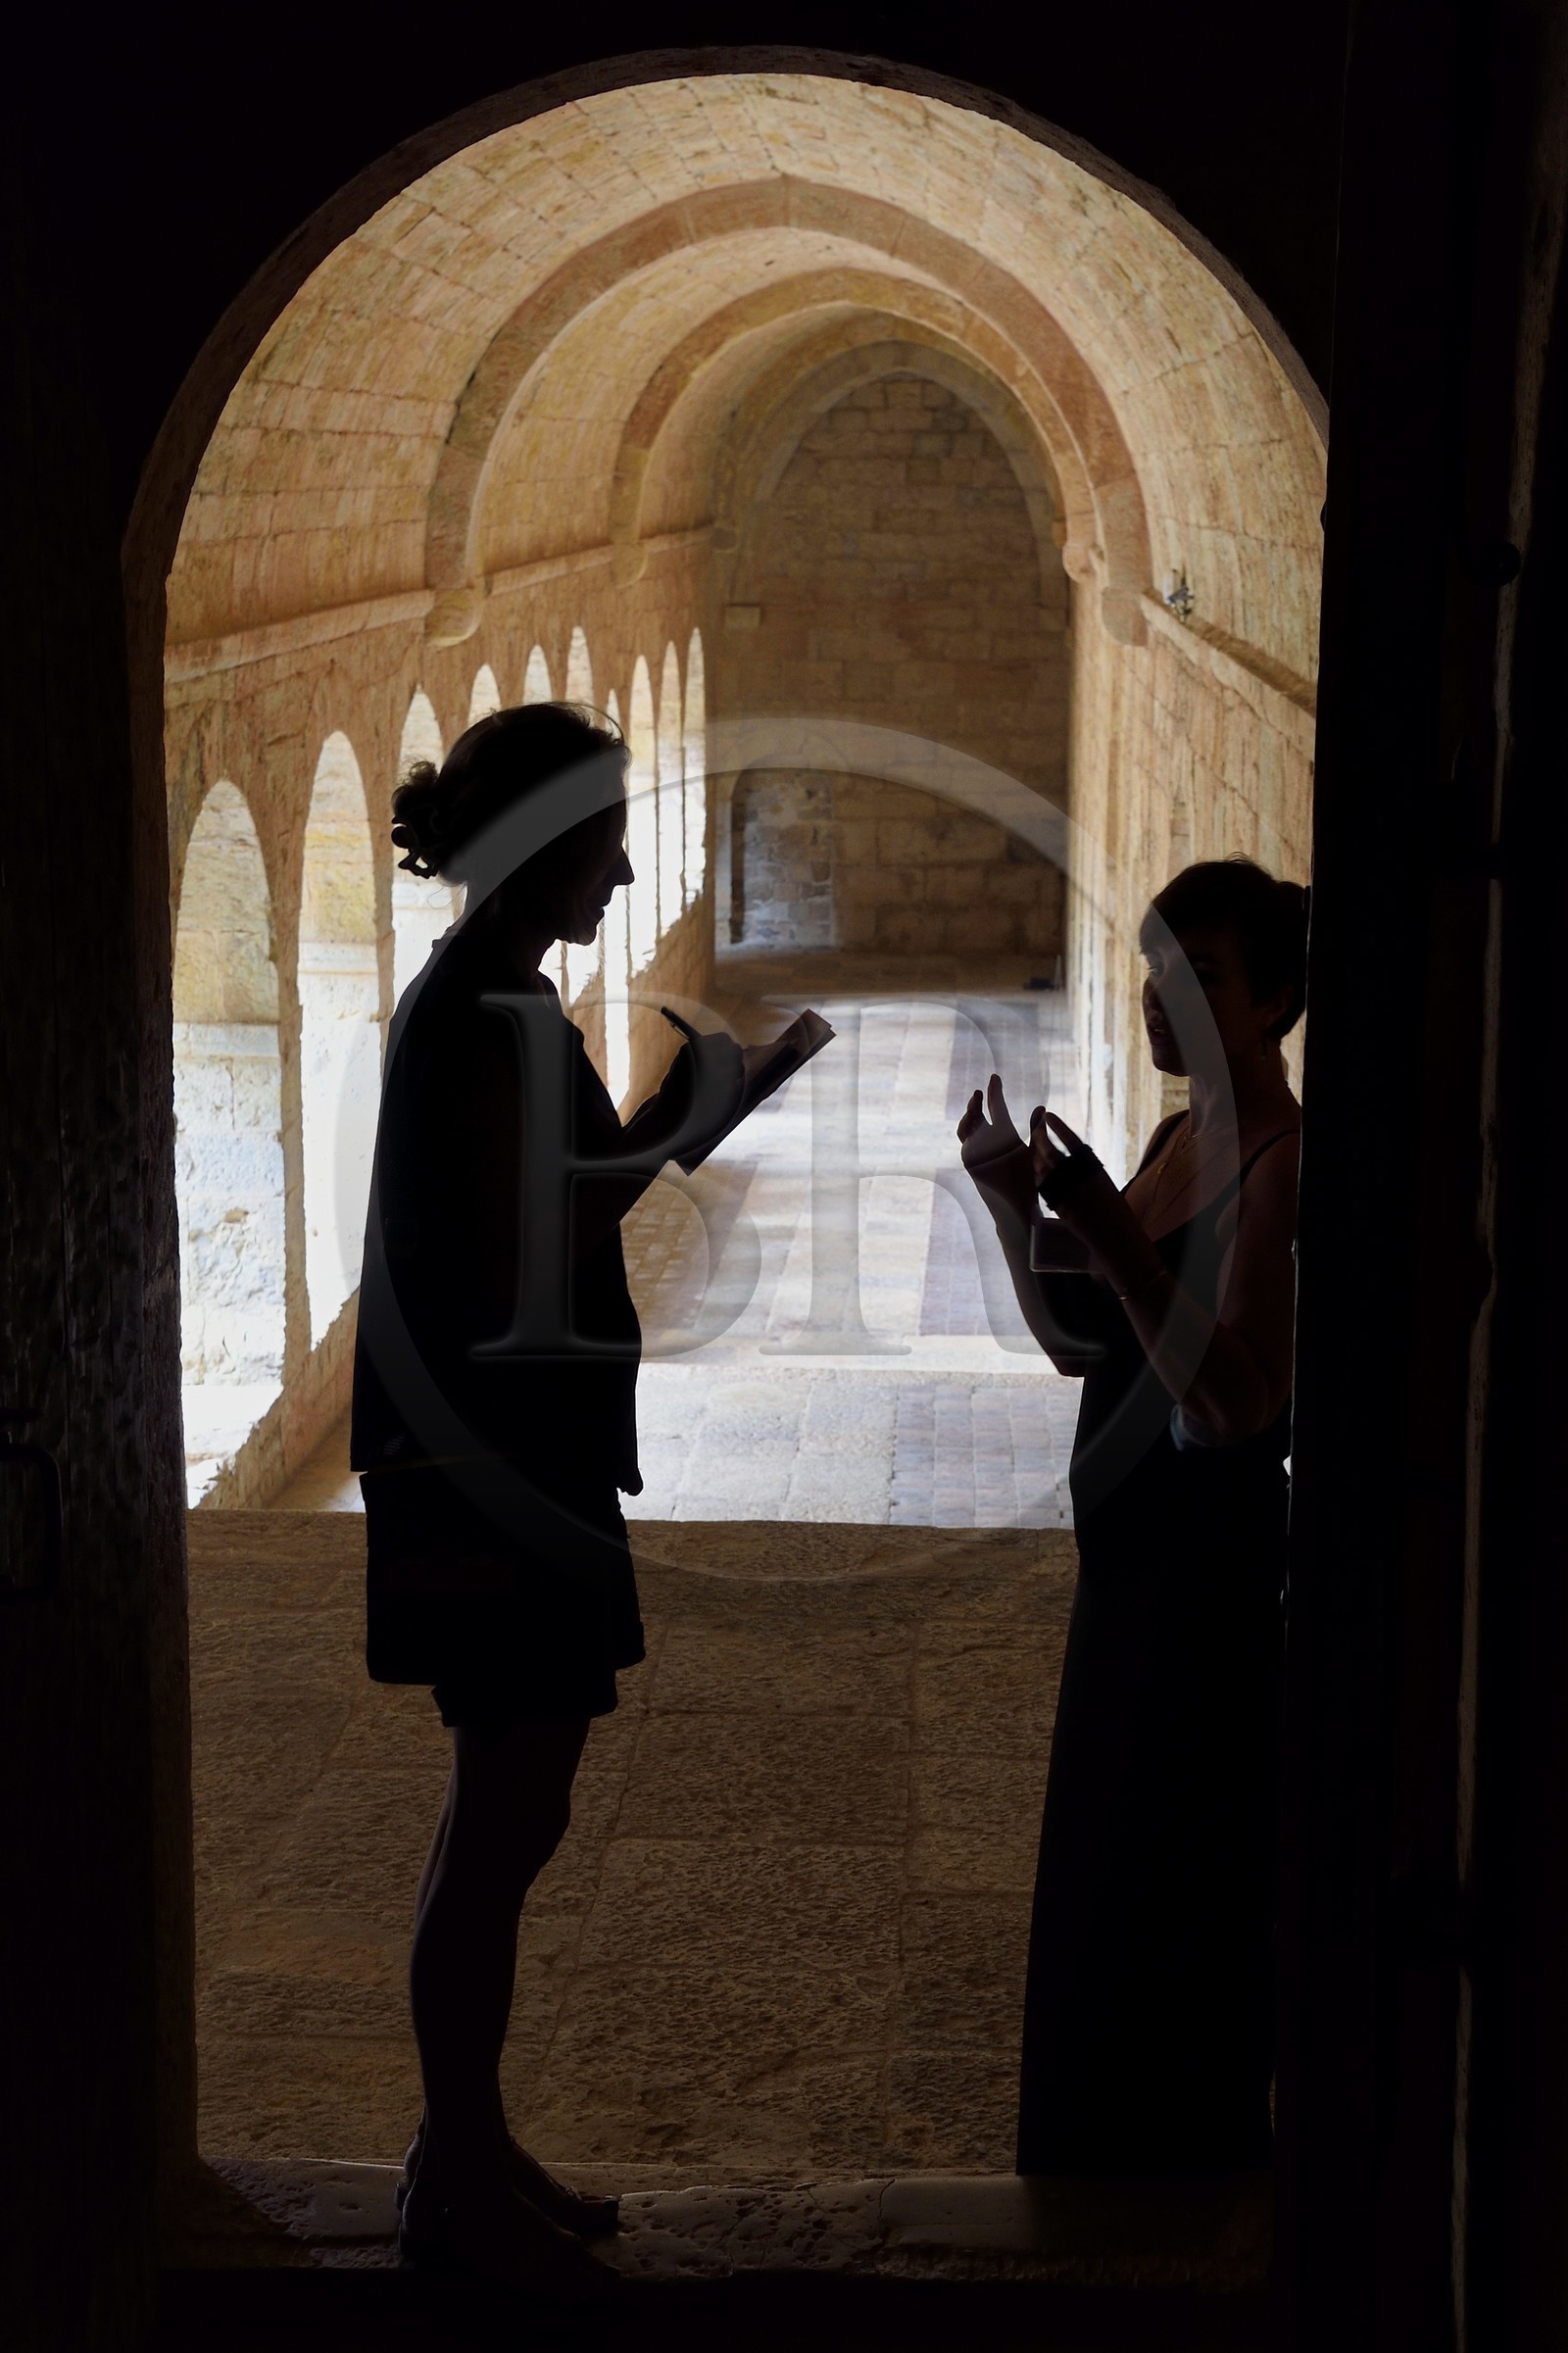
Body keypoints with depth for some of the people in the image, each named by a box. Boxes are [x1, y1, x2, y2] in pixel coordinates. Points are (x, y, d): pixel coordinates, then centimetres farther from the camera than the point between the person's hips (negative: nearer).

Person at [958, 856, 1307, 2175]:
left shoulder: (1284, 1166, -19)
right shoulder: (1178, 1140, 9)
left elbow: (1236, 1403, -27)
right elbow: (1078, 1345, 14)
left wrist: (1114, 1239, -34)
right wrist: (1015, 1208, 0)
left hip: (1216, 1571, -10)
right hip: (1136, 1561, 10)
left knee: (1170, 1882, 2)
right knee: (1105, 1877, 20)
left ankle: (1186, 2165, 18)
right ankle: (1112, 2165, 36)